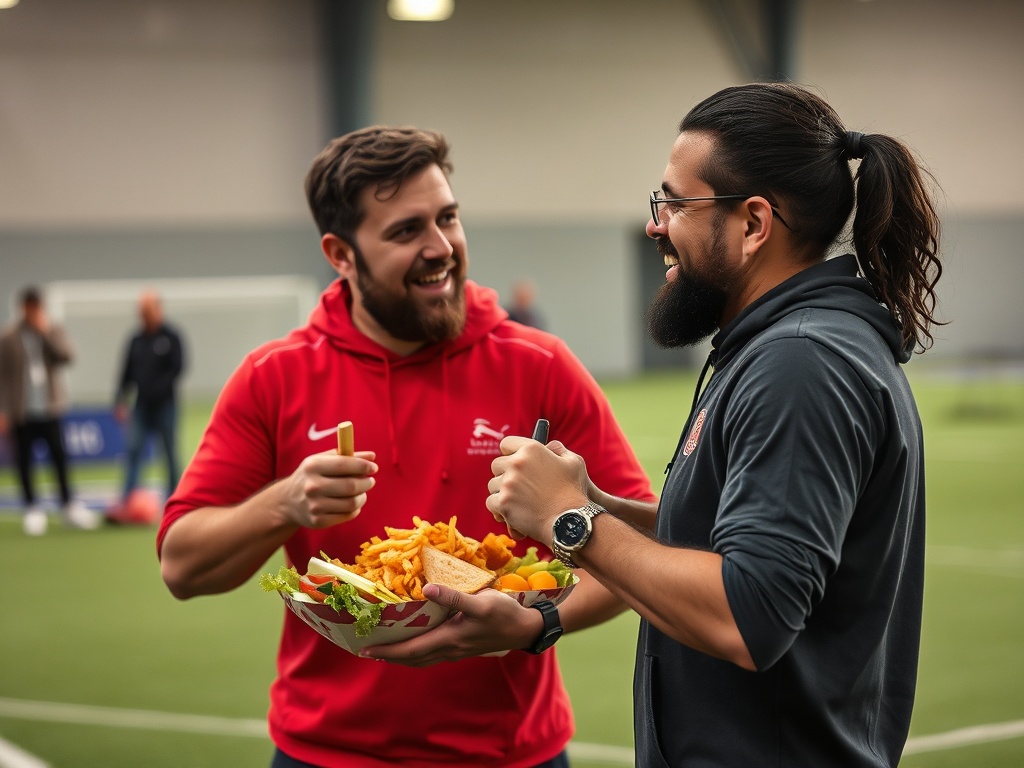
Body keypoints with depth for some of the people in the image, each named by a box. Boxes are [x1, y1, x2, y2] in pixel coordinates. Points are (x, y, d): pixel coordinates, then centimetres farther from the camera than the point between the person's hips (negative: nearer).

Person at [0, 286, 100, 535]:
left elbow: (66, 355, -12)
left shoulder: (53, 331, 5)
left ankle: (69, 505, 11)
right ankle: (32, 508, 16)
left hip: (49, 409, 1)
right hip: (21, 410, -1)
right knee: (23, 460, 4)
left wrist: (46, 331, -16)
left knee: (59, 457, 0)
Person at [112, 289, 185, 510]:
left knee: (170, 453, 3)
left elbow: (177, 368, -10)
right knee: (133, 449, -7)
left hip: (165, 405, -4)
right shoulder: (136, 340, 10)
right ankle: (127, 499, -11)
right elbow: (127, 373, 14)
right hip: (142, 405, 4)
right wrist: (120, 400, 6)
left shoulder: (171, 336, -4)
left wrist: (158, 389, -19)